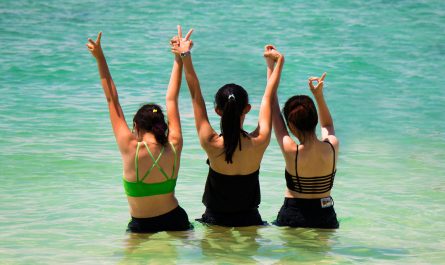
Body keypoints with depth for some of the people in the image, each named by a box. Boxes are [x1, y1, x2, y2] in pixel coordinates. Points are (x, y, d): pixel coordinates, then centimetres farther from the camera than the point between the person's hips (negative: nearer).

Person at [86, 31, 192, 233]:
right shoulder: (174, 147, -9)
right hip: (175, 221, 3)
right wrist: (179, 59, 11)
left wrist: (100, 59, -8)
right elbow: (171, 100, 2)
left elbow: (112, 101, -12)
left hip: (142, 227, -3)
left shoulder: (130, 150, -16)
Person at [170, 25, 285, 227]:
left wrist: (185, 56, -2)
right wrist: (279, 62, 14)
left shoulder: (211, 144, -18)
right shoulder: (259, 143, -15)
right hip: (250, 220, 1)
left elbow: (196, 95, -10)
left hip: (215, 221, -1)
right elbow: (268, 97, 0)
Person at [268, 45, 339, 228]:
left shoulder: (291, 151, -15)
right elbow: (328, 125, 20)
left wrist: (271, 67, 3)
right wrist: (319, 96, 11)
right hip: (325, 218, 4)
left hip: (293, 217, -4)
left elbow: (274, 110, -4)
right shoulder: (332, 147, -7)